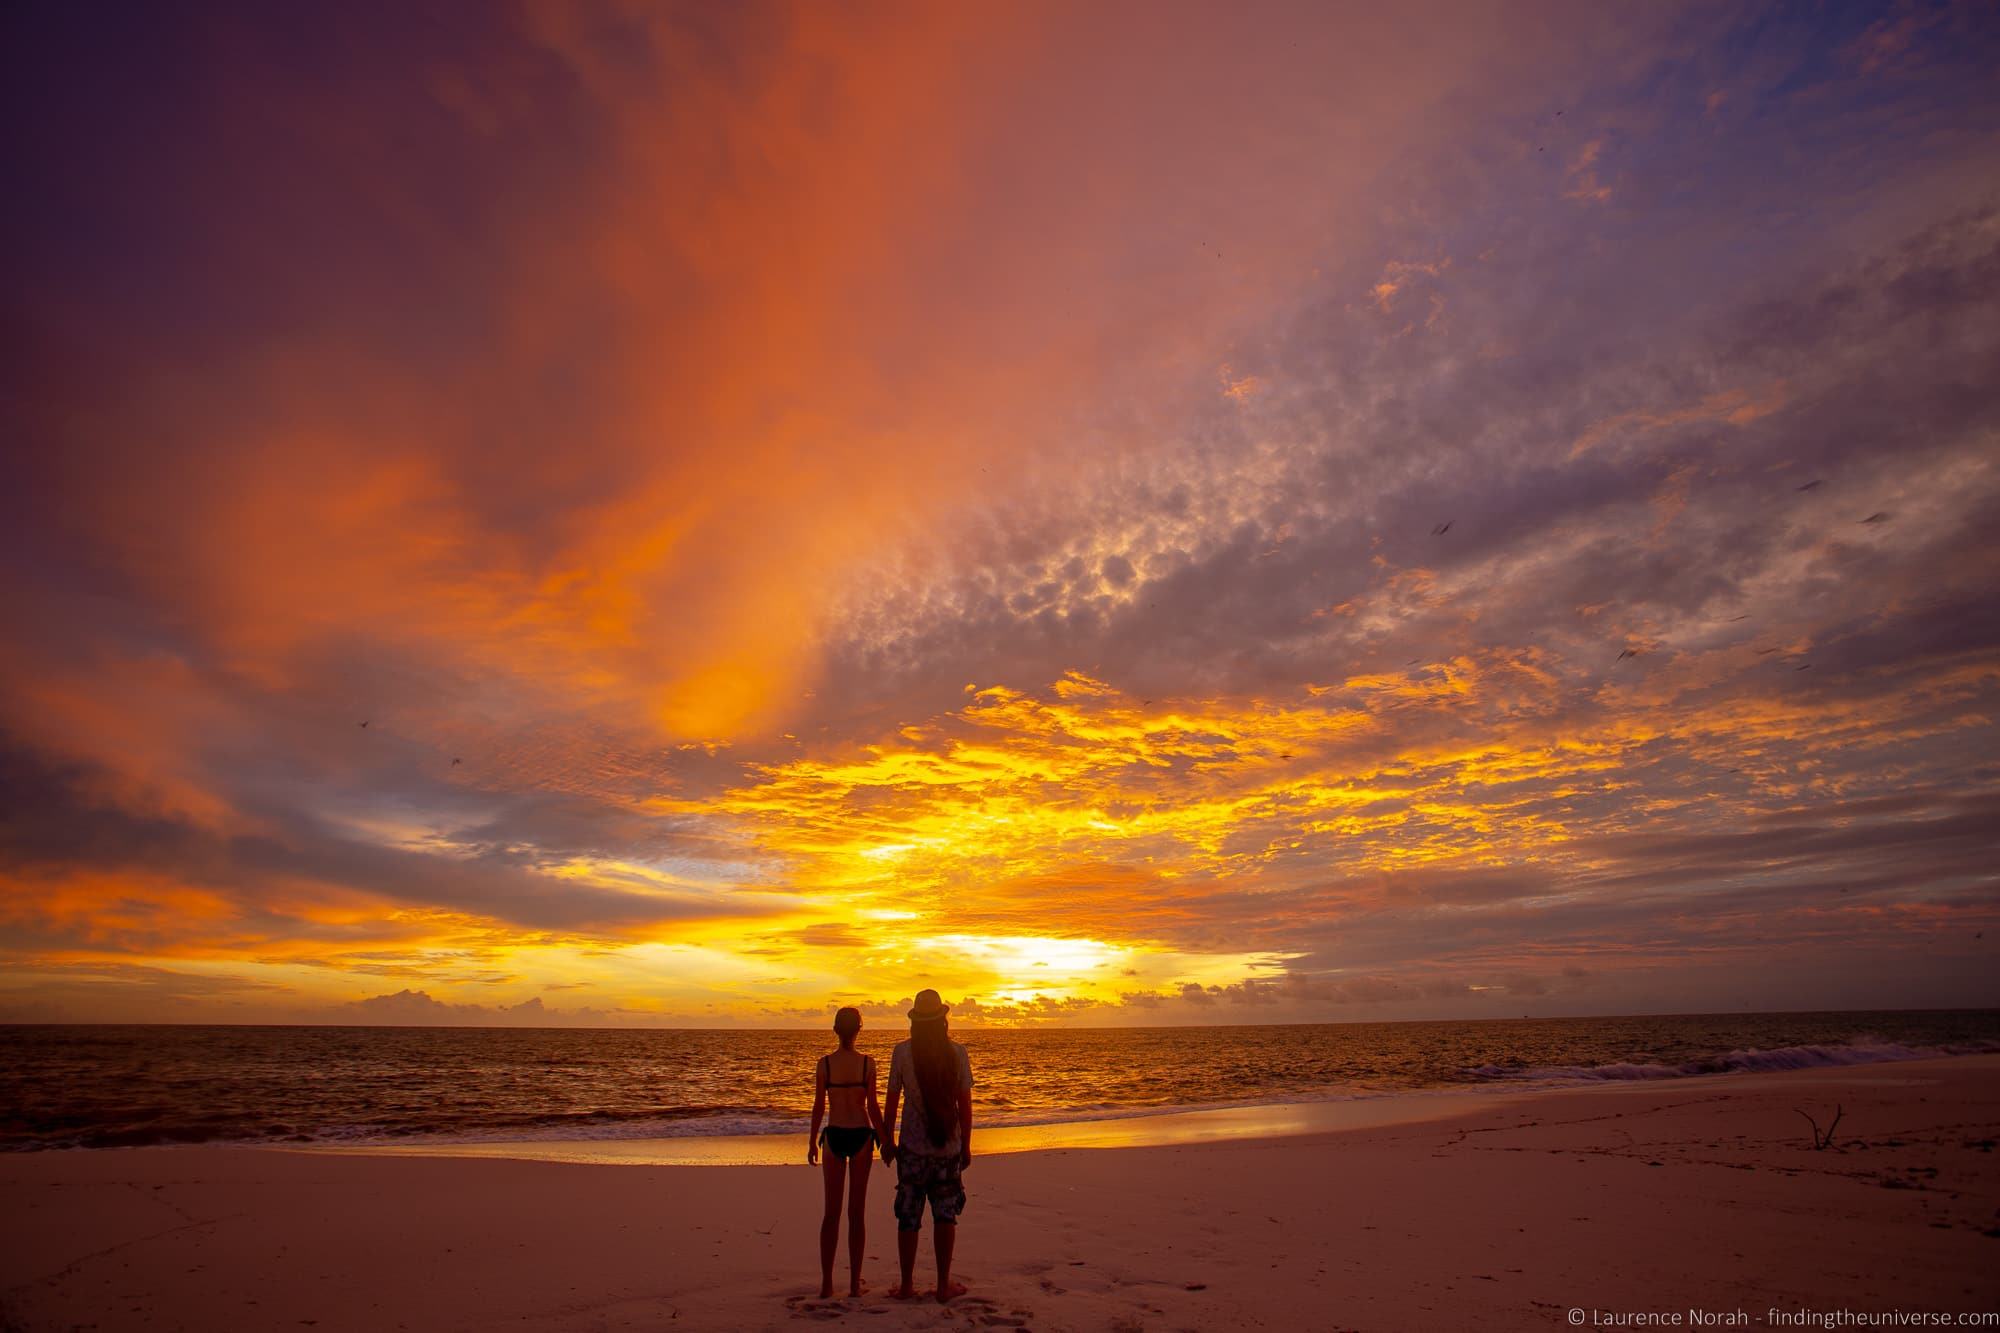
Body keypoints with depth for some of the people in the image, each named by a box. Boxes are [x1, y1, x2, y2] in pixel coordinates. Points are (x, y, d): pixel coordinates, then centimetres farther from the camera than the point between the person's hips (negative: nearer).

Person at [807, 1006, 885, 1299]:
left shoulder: (824, 1063, -6)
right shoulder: (867, 1062, -8)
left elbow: (819, 1106, -3)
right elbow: (872, 1106, -7)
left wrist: (813, 1141, 9)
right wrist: (884, 1139, 3)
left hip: (834, 1135, 1)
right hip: (861, 1135, -1)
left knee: (832, 1212, 12)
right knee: (857, 1212, 8)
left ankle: (826, 1283, 15)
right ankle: (855, 1283, 13)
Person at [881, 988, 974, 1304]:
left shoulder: (902, 1051, -9)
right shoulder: (957, 1053, -6)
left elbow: (892, 1100, -4)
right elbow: (965, 1103, -2)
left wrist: (888, 1140, 9)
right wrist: (966, 1145, 8)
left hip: (912, 1147, -1)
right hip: (949, 1146, 1)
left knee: (909, 1217, 10)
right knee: (945, 1215, 12)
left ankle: (906, 1286, 18)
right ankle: (944, 1285, 17)